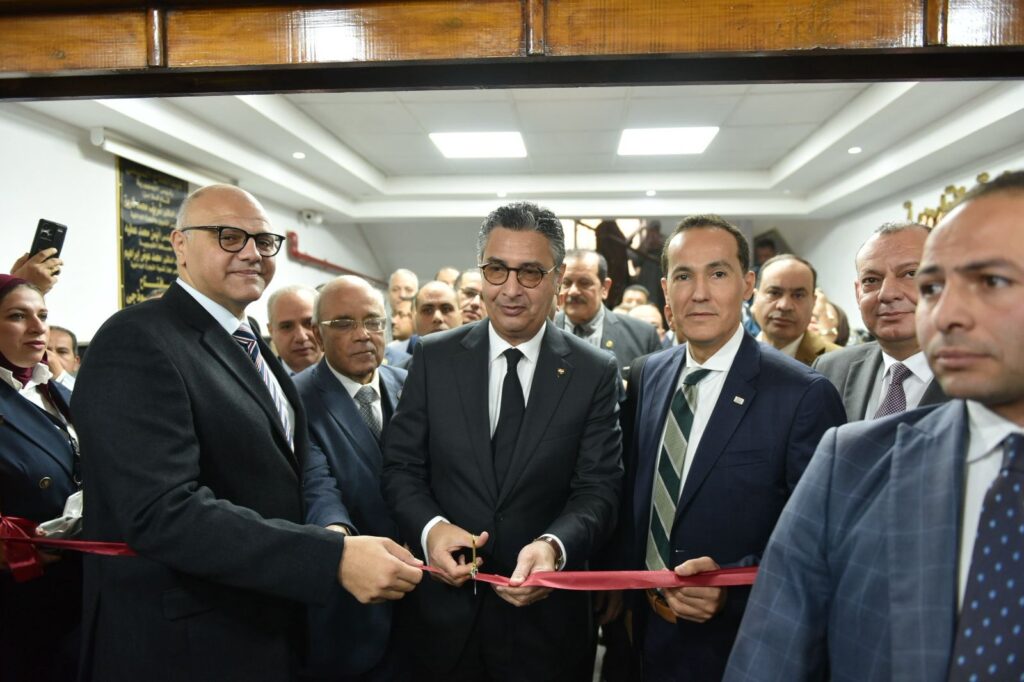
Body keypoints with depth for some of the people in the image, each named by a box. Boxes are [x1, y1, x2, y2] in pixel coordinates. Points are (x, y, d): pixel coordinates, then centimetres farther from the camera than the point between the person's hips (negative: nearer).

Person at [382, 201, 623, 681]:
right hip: (444, 610, 1)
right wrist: (430, 527, -19)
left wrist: (554, 546, -28)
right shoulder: (434, 357, -1)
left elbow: (598, 490, -8)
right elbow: (401, 465, 0)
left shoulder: (596, 373, -5)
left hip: (545, 612, -1)